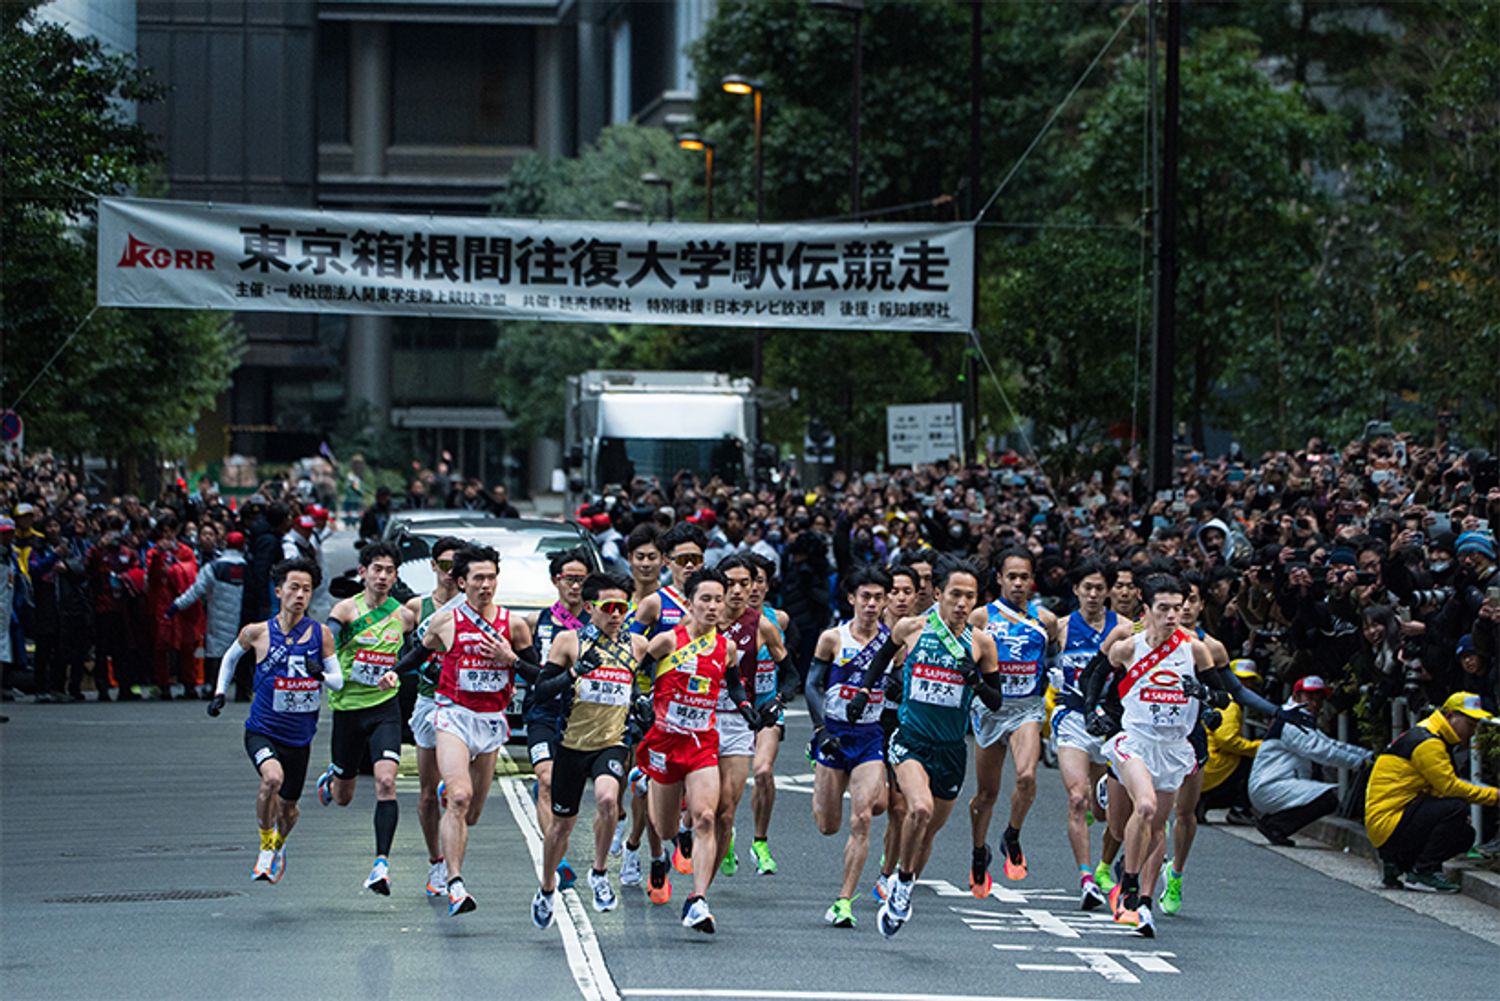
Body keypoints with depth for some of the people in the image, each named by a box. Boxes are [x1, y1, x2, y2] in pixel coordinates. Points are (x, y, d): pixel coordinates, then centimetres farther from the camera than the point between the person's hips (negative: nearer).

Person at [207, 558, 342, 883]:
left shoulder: (321, 635, -4)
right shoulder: (257, 633, -7)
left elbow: (339, 681, 2)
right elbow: (231, 657, 14)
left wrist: (321, 675, -19)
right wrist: (220, 692, 6)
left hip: (299, 735, 3)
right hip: (262, 730, -3)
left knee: (288, 807, 16)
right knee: (272, 776, -32)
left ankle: (279, 846, 50)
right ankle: (266, 848, -11)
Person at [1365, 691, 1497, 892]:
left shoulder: (1432, 739, 20)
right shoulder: (1427, 742, -14)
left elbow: (1438, 789, 18)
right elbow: (1449, 786, -18)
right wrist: (1494, 795, -12)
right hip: (1386, 821, -11)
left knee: (1465, 834, 10)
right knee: (1456, 807, -23)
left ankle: (1397, 864, 11)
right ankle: (1422, 873, -14)